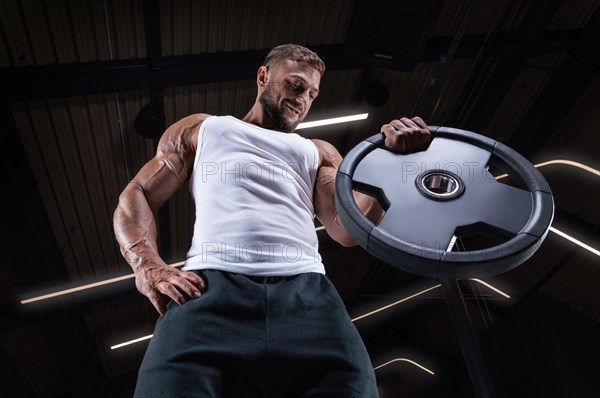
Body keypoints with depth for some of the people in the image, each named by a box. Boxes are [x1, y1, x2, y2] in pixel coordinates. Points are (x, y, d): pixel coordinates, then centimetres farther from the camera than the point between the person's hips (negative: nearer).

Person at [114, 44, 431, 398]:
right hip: (212, 284, -1)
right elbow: (136, 196, 19)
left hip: (306, 289, 2)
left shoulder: (318, 153, 30)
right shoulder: (201, 130, 28)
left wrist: (393, 159, 0)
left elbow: (347, 229, 13)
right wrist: (148, 265, -2)